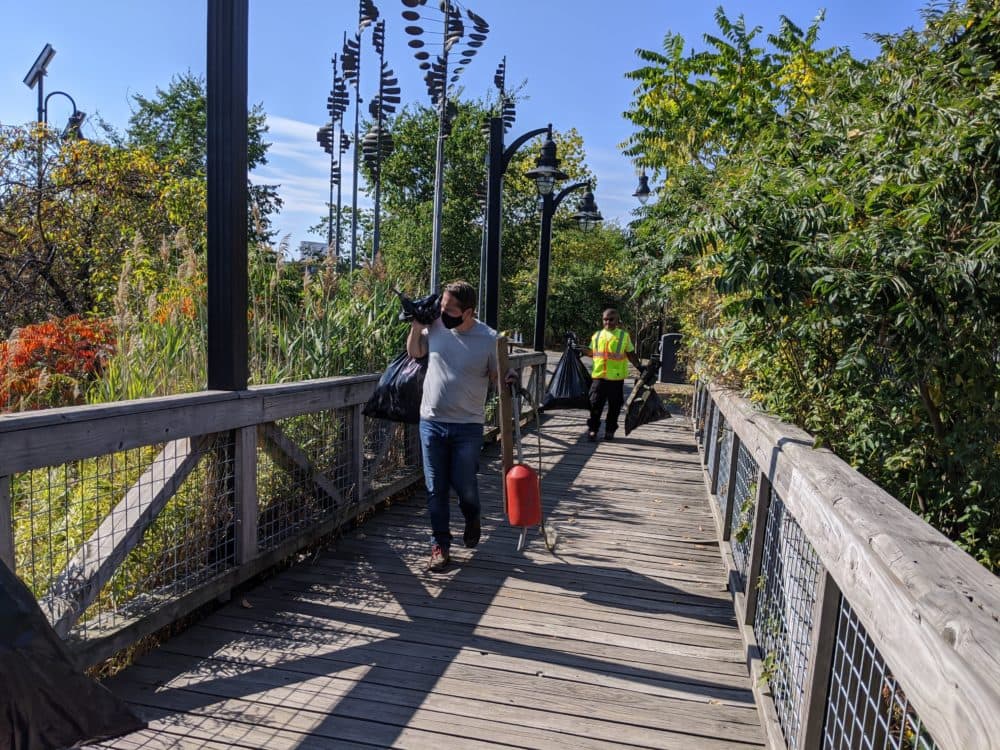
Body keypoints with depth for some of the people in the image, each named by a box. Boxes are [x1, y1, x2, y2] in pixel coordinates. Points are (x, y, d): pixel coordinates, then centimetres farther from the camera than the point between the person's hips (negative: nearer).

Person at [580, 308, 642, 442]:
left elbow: (631, 355, 7)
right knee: (595, 404, -1)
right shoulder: (597, 335, 10)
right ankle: (592, 429, 9)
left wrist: (640, 368, 0)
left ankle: (610, 430, 17)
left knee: (614, 406, 5)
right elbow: (592, 352, 18)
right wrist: (584, 351, 1)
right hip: (598, 376, 1)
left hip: (616, 377, -1)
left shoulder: (624, 335, 4)